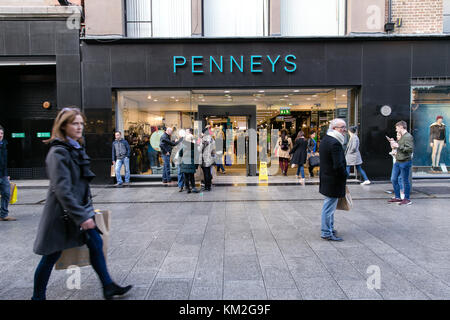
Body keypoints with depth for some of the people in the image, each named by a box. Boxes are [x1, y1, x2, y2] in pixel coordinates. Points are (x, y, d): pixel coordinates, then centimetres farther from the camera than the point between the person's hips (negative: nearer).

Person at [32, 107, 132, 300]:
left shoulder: (76, 148, 10)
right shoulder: (58, 152, -18)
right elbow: (62, 190, -24)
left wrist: (86, 211, 17)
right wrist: (81, 217, -25)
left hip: (80, 209, 9)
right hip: (63, 213, -9)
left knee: (96, 243, 9)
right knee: (51, 256, 6)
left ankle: (108, 287, 20)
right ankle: (38, 296, 27)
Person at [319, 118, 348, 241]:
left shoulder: (325, 139, 9)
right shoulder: (335, 143, -22)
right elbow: (338, 165, -26)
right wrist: (345, 175, -8)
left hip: (326, 177, 10)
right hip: (334, 180, -10)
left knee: (329, 205, 21)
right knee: (329, 206, 0)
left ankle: (329, 228, 36)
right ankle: (327, 233, 11)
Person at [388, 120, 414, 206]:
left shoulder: (408, 137, -14)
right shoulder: (401, 136, 15)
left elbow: (410, 149, -23)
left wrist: (398, 146, -21)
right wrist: (394, 142, 12)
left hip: (405, 162, -9)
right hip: (397, 162, 10)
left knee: (405, 181, 1)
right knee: (393, 179, 11)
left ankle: (407, 199, 13)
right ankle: (397, 197, 22)